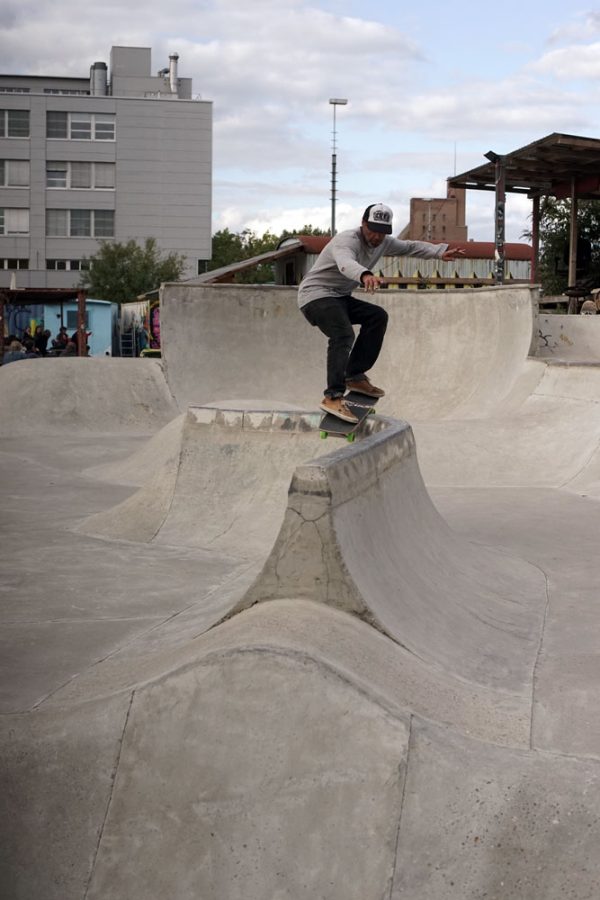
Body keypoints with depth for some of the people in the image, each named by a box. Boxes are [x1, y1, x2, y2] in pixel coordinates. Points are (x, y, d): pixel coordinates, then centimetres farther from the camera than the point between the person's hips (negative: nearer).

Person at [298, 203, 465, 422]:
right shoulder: (347, 240, -24)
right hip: (316, 294, -9)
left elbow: (411, 247, 16)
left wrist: (440, 252, 1)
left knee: (377, 316, 1)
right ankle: (333, 397, -35)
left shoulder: (383, 243, 4)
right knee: (344, 336, -29)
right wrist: (364, 275, -68)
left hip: (340, 297, 9)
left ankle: (355, 376, 3)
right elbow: (346, 263, -46)